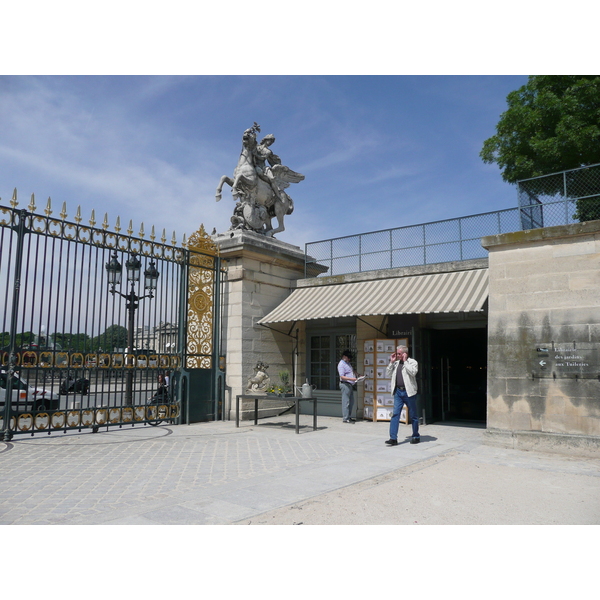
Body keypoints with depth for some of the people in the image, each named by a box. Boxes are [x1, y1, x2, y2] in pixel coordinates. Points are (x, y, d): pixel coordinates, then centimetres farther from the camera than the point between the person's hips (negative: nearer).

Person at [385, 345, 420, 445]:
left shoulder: (412, 362, -2)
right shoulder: (396, 363, 13)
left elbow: (413, 372, -20)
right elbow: (389, 375, 11)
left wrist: (405, 361, -15)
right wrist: (391, 362, 3)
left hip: (408, 392, -4)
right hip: (398, 392, 5)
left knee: (413, 415, 7)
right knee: (395, 414, -3)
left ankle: (416, 436, 22)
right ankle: (393, 438, -3)